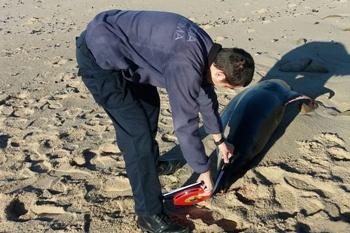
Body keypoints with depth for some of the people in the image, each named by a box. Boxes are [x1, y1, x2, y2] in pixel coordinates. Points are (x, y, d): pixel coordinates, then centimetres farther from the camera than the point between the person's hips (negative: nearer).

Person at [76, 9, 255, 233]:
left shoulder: (206, 50, 2)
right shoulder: (186, 66, -28)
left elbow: (206, 96, 15)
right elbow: (185, 125, -21)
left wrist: (220, 141, 25)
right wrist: (204, 171, -5)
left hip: (115, 43, 10)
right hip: (99, 55, -10)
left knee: (149, 104, 23)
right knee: (138, 132, -11)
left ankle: (152, 162, 46)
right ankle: (150, 213, 3)